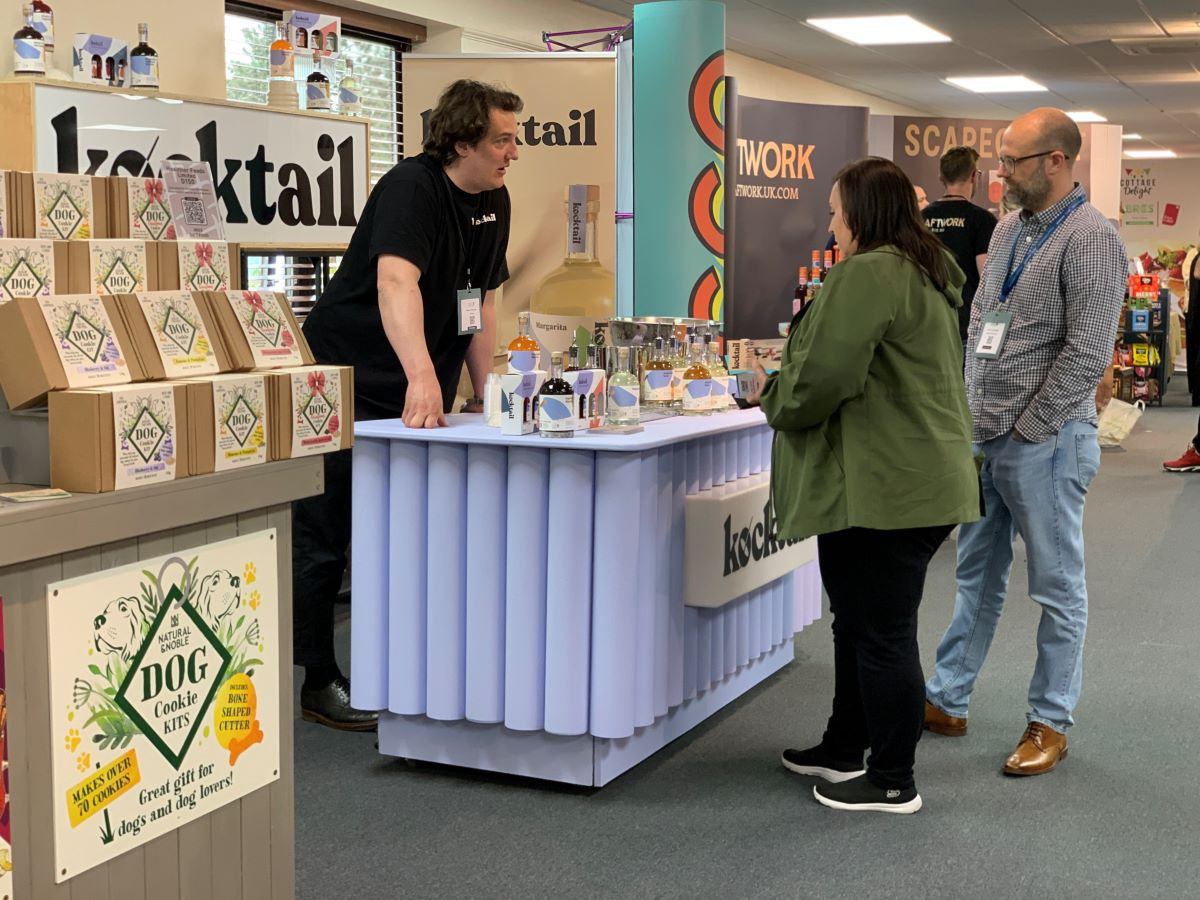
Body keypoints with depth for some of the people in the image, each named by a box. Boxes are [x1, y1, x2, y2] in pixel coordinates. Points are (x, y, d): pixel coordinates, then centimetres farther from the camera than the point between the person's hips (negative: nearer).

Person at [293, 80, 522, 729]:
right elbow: (395, 280, -36)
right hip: (346, 381, -8)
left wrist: (483, 393, 10)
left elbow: (482, 300, 13)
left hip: (420, 395, 8)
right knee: (325, 538, -1)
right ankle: (317, 682, 8)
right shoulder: (411, 187, -20)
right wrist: (422, 376, -49)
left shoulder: (494, 201, 6)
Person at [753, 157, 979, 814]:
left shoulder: (867, 273, -16)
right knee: (860, 620, 20)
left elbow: (822, 376, -21)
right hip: (922, 477, 11)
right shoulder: (929, 273, 17)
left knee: (881, 631, -1)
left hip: (883, 485, -11)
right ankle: (844, 751, 32)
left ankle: (893, 781, 9)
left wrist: (775, 401, 0)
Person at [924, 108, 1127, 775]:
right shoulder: (1009, 230, 11)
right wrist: (973, 409, 9)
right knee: (978, 574, 17)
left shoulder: (1090, 237, -14)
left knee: (1058, 587, 5)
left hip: (1043, 440, -8)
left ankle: (1051, 723, 16)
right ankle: (948, 701, 27)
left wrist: (1027, 428, -15)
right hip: (984, 434, 8)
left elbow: (1087, 352, -19)